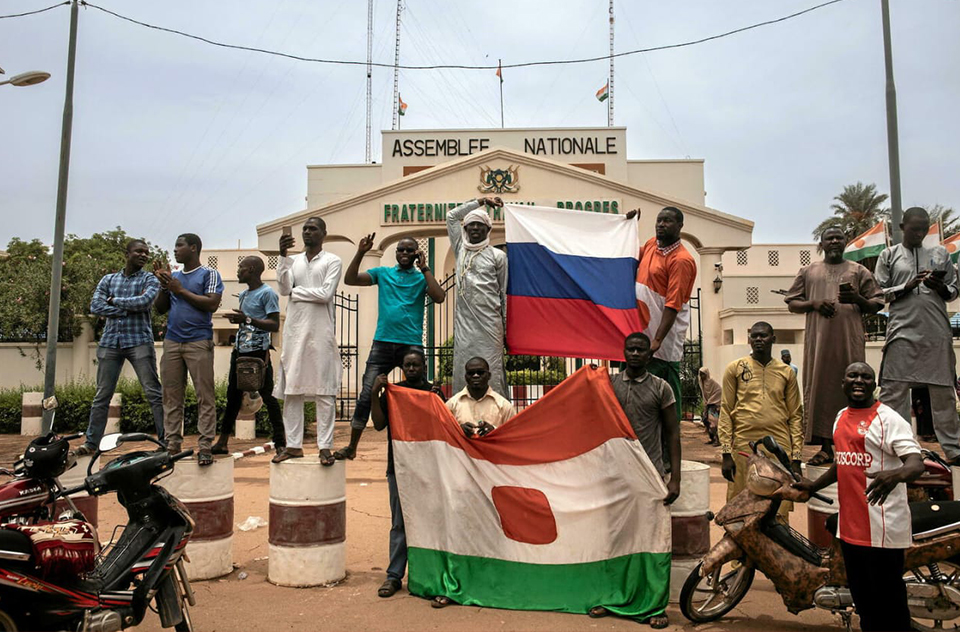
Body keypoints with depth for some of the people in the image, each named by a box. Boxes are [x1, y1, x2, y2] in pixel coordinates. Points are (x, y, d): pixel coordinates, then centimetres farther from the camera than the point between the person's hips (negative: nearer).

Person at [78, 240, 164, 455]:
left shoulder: (149, 279, 6)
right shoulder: (108, 280, 14)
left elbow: (145, 301, -14)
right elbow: (95, 306, 1)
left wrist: (115, 301, -4)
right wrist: (129, 308, -7)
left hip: (139, 341, -3)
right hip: (110, 342, 3)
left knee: (154, 393, -5)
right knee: (102, 395, 8)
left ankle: (165, 440, -2)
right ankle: (91, 442, 16)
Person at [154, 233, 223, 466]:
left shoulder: (209, 274, 3)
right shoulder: (173, 276, 19)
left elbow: (212, 304, -10)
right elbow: (161, 308, 17)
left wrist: (181, 291, -6)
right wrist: (164, 285, 3)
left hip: (199, 342, -5)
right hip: (172, 342, 6)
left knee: (205, 396, -6)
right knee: (171, 396, 3)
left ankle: (205, 446, -6)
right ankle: (172, 443, 7)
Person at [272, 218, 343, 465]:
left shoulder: (332, 261, 3)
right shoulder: (293, 261, 15)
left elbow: (326, 293, -10)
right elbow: (284, 289, -1)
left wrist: (295, 291, -1)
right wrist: (283, 256, -10)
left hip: (321, 331, -4)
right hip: (294, 331, 4)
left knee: (324, 391, -4)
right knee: (291, 389, 4)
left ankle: (325, 446, -1)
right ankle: (293, 445, 11)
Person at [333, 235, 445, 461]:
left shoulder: (421, 277, 9)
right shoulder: (383, 272, 13)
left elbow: (439, 297, -9)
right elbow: (349, 279, 4)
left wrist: (424, 268, -9)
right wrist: (360, 253, -6)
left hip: (412, 345, -1)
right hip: (382, 343, 1)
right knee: (366, 396, 0)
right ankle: (351, 447, 12)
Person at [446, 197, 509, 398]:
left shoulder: (498, 256, 7)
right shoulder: (460, 249, 16)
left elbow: (504, 293, 7)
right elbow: (452, 216, 20)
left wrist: (506, 328, 3)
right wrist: (480, 201, 15)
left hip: (489, 321, -3)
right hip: (464, 322, 3)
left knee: (491, 373, -7)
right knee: (463, 372, -2)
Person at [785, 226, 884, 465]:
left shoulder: (858, 271, 14)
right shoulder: (808, 271, 16)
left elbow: (876, 306, 11)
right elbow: (792, 303, 13)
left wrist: (857, 299, -10)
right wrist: (814, 304, -6)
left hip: (850, 340, 0)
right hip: (818, 339, 1)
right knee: (820, 389, -2)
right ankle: (826, 447, 3)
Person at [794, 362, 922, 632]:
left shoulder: (887, 418, -12)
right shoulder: (841, 417, 13)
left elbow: (916, 463, -22)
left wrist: (895, 474, -43)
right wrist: (814, 485, 25)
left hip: (881, 527, -8)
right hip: (850, 524, 8)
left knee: (888, 600, 2)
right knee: (861, 597, 20)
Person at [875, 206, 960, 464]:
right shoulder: (889, 256, 9)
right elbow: (879, 294, 4)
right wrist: (907, 285, -11)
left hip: (938, 332, 3)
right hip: (903, 330, -2)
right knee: (893, 390, -4)